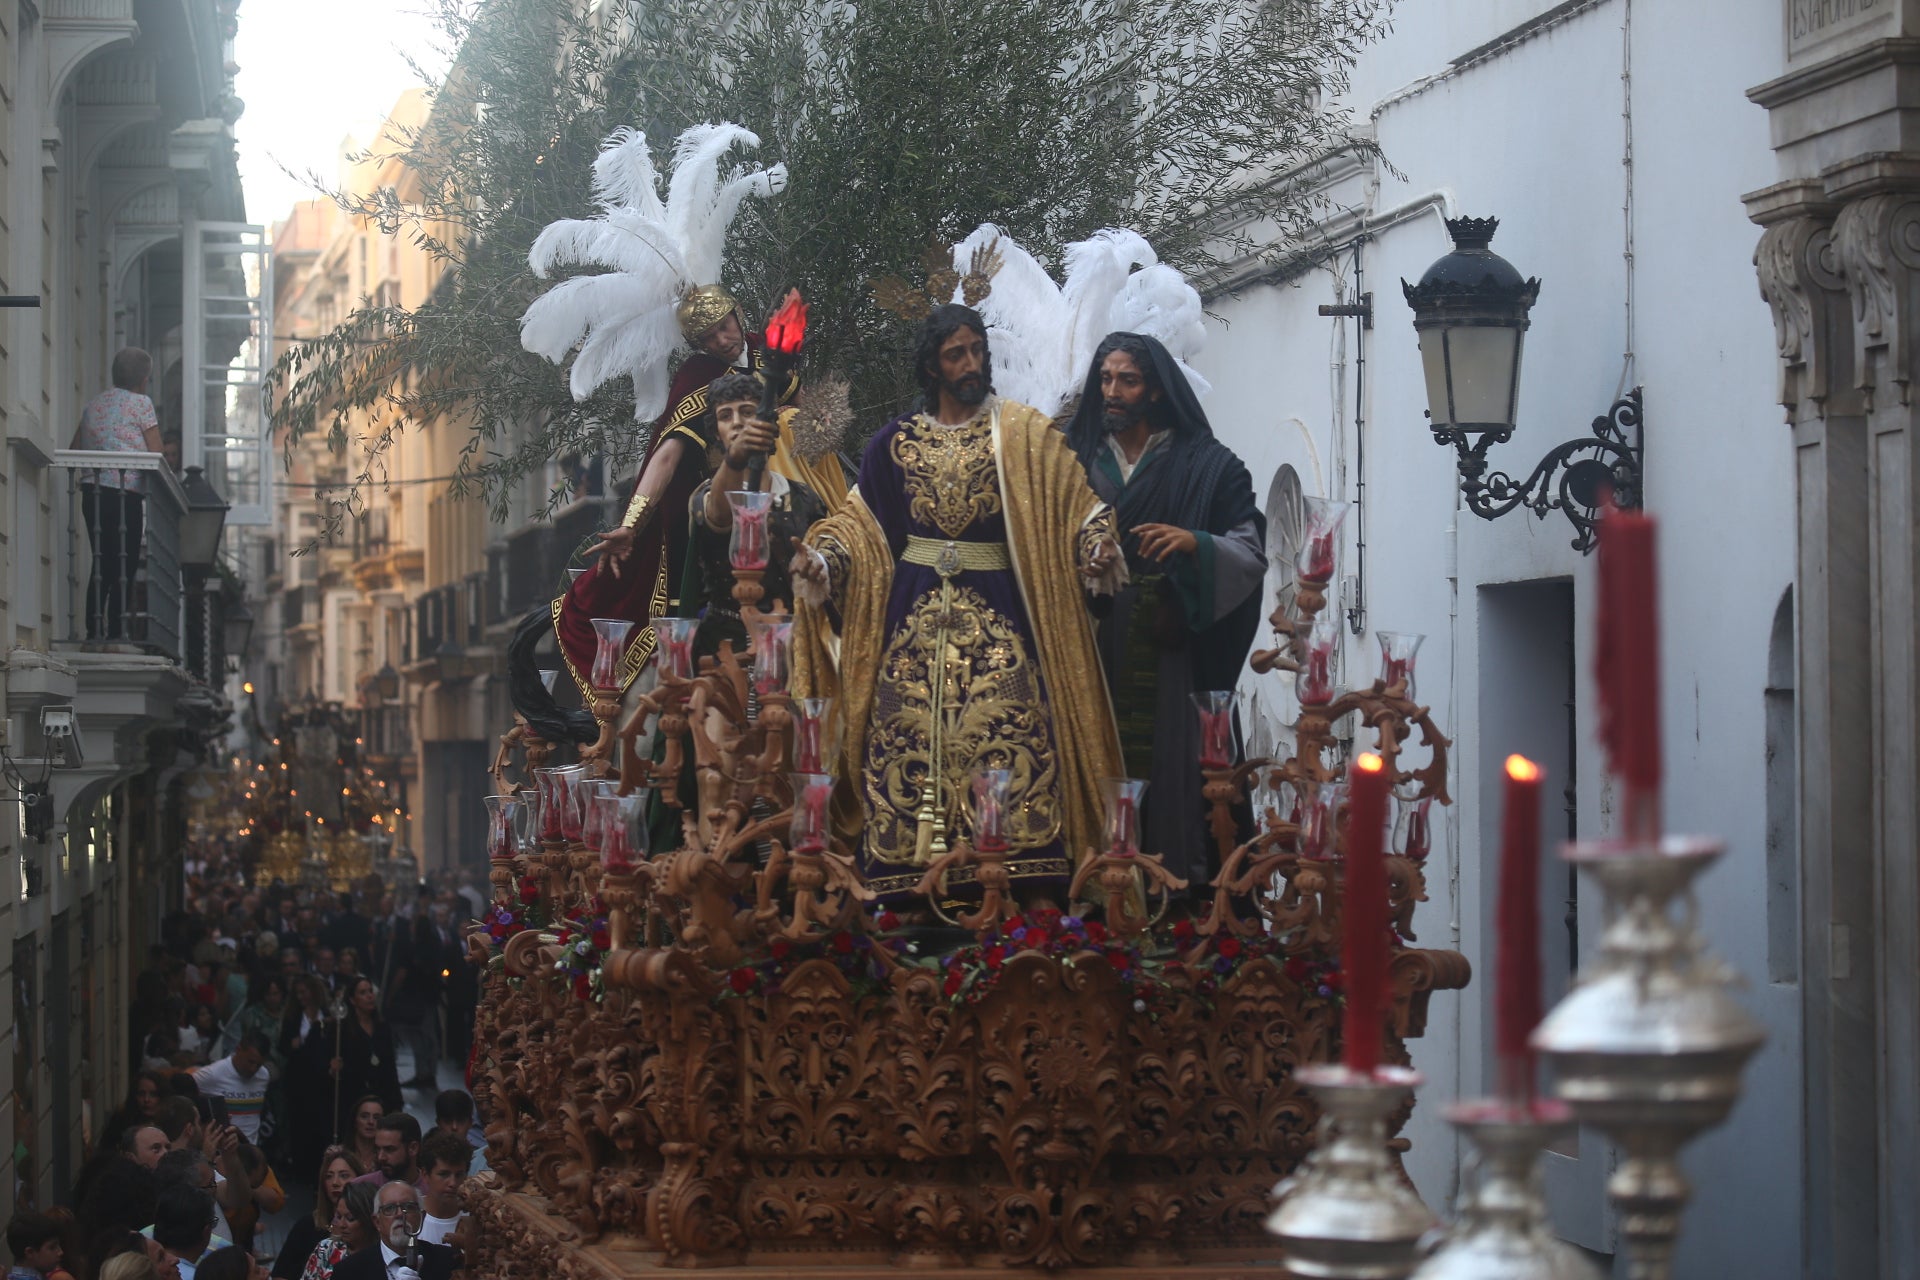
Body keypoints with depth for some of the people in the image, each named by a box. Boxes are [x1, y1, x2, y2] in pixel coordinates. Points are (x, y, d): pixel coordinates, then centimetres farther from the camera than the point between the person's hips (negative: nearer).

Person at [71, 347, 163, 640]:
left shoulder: (93, 404, 17)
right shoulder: (140, 403, -2)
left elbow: (74, 450, 17)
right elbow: (156, 454, -4)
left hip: (91, 490, 7)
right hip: (125, 492, -7)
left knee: (102, 563, 11)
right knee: (125, 564, -3)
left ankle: (94, 629, 9)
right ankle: (117, 630, -7)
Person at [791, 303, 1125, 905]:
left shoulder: (1021, 433, 8)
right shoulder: (897, 440, 13)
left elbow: (1073, 504, 1)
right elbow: (862, 523, 14)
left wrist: (1098, 545, -18)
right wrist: (819, 560, -3)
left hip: (997, 615, -2)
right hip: (915, 613, 2)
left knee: (1011, 737, -14)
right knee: (907, 739, -8)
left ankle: (1033, 896, -17)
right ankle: (912, 894, -6)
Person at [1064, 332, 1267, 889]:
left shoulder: (1203, 465, 7)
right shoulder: (1076, 457, 15)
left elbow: (1252, 553, 0)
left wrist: (1194, 542, -17)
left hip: (1164, 658, -2)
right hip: (1089, 651, 2)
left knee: (1164, 778, -8)